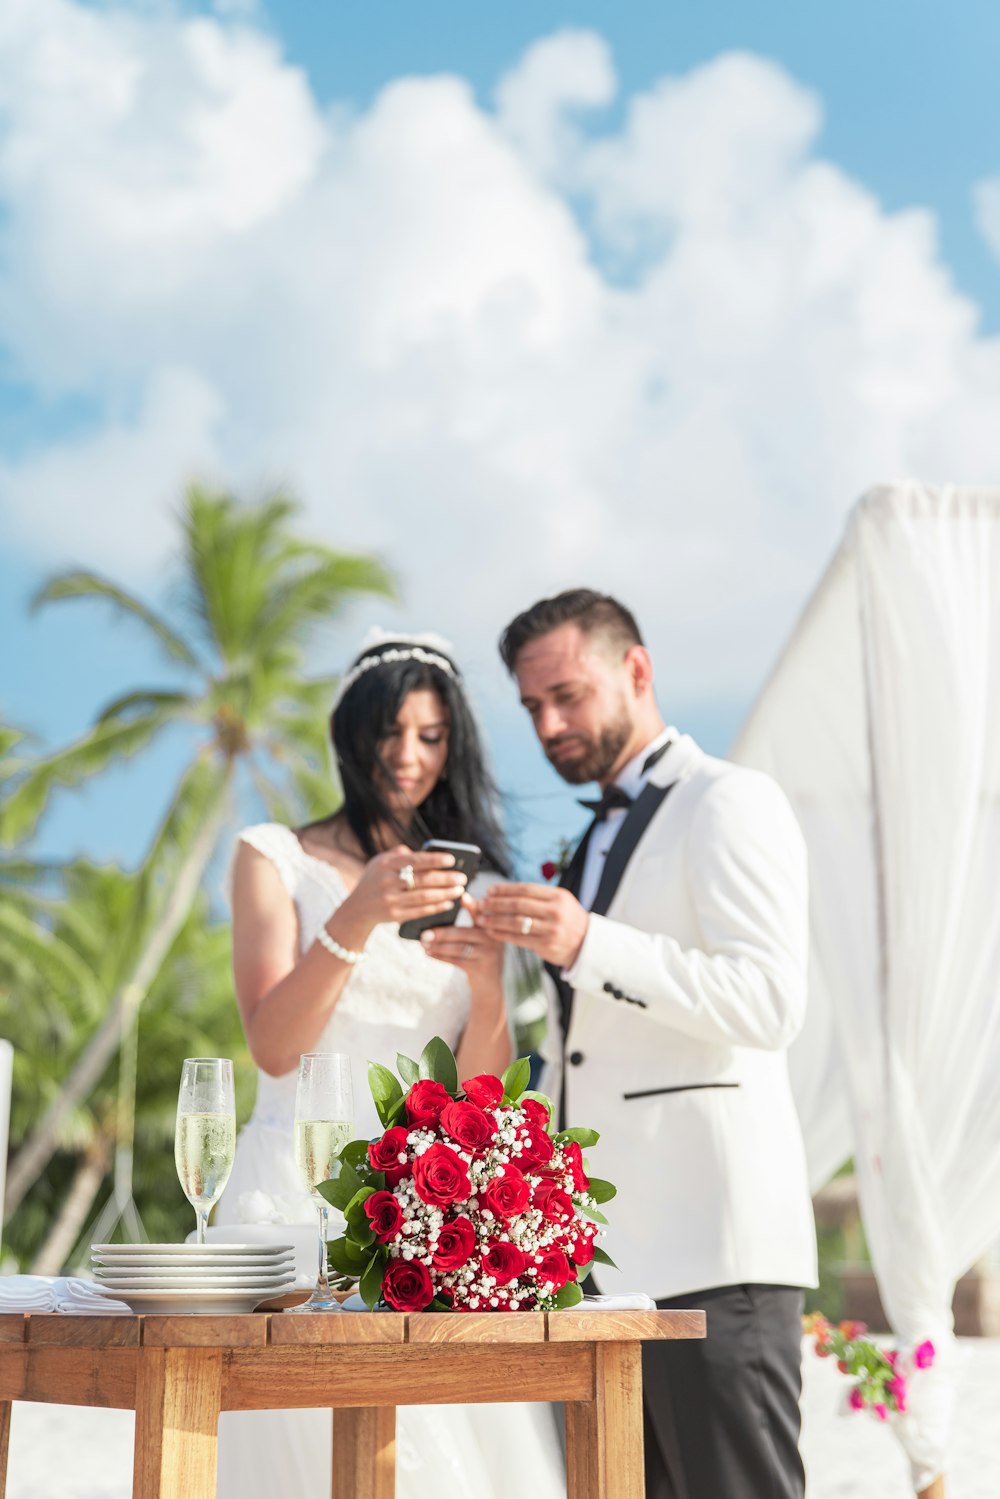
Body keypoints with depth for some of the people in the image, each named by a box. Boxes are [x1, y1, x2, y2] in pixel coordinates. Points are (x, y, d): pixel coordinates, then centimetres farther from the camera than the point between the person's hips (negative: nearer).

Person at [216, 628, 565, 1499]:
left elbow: (480, 1094, 9)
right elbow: (273, 1047, -5)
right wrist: (355, 921, -18)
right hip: (304, 1191, -3)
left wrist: (487, 985, -11)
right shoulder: (276, 858, 8)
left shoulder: (471, 887, 17)